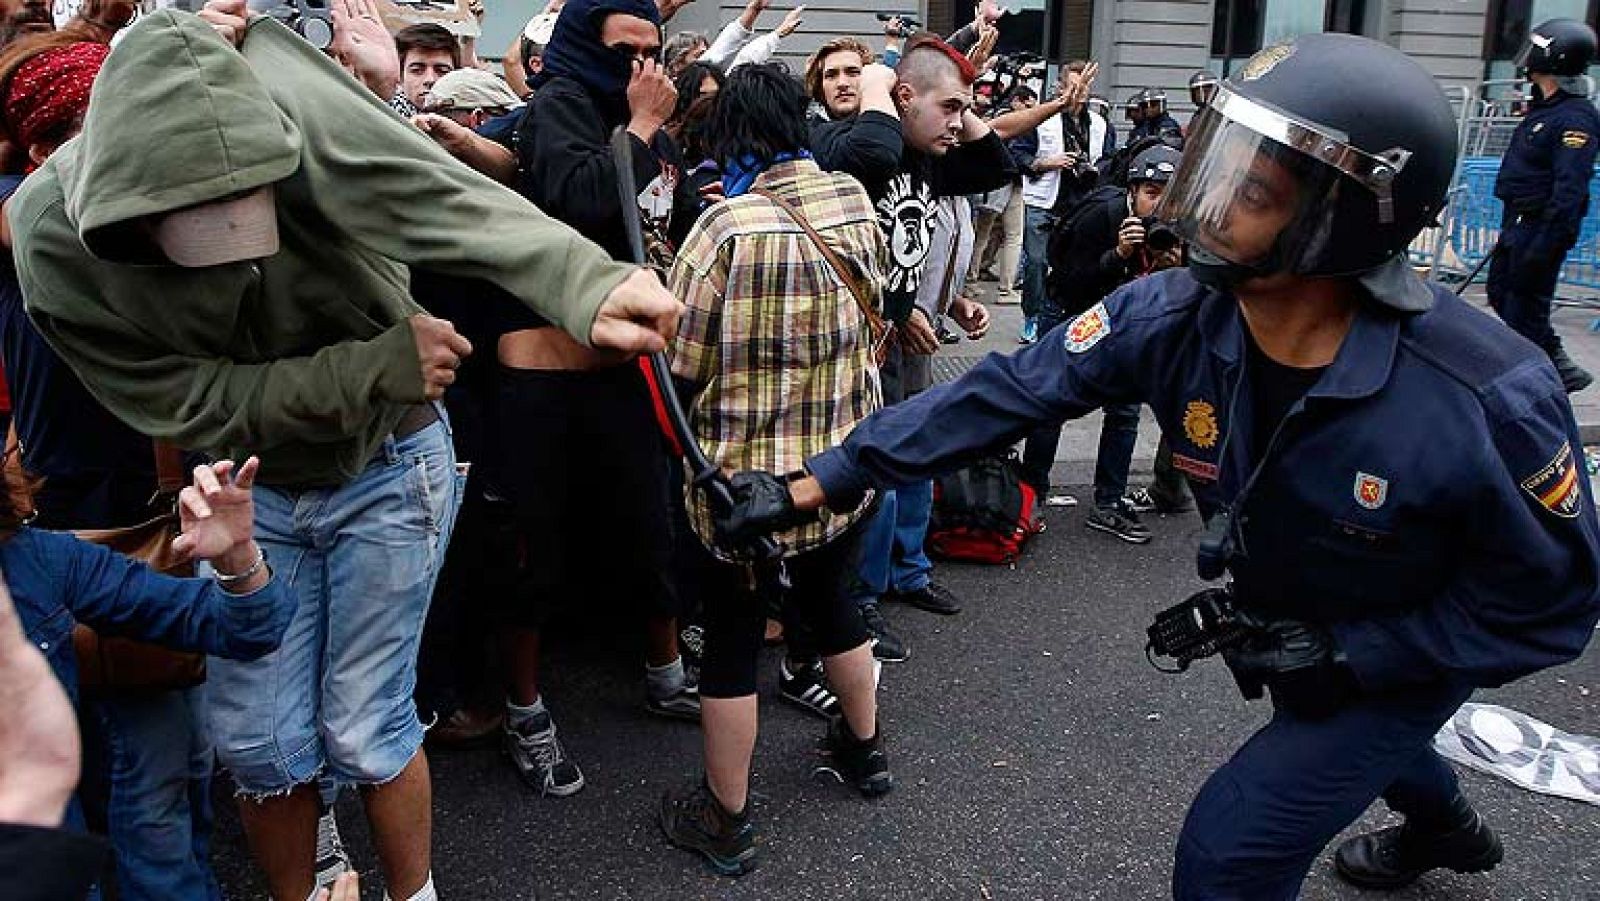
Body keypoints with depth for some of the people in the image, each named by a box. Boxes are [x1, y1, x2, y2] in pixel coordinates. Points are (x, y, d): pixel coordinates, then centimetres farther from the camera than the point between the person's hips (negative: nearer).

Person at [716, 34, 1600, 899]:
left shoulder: (1485, 399, -39)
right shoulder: (1173, 317, -29)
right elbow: (1001, 394, -25)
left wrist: (1346, 653, -31)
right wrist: (808, 487, -26)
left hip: (1404, 657, -5)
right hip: (1286, 625, 5)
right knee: (1338, 738, 35)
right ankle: (1448, 827, 71)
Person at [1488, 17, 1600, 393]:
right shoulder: (1544, 108, 12)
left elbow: (1569, 190, -26)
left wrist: (1544, 244, -30)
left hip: (1543, 226, -10)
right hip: (1519, 221, 10)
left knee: (1525, 307, -4)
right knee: (1501, 292, 17)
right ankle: (1560, 368, 26)